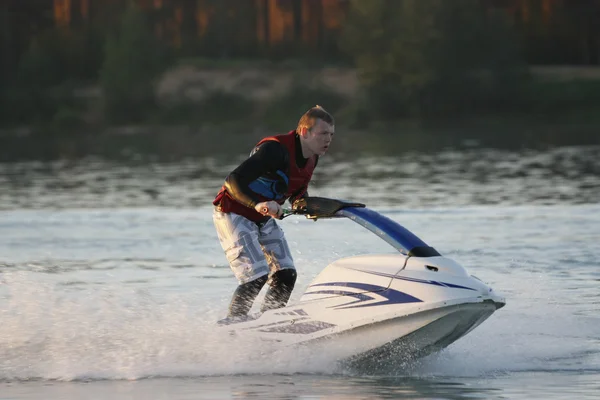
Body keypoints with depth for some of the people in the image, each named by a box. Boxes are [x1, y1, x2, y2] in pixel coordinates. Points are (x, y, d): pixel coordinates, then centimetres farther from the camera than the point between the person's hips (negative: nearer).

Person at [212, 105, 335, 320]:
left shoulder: (311, 158, -1)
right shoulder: (275, 150, -29)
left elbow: (297, 192, 14)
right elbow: (233, 181, -36)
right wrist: (258, 204, -52)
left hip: (264, 218, 9)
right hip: (233, 214, -8)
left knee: (285, 276, -2)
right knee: (256, 277, -20)